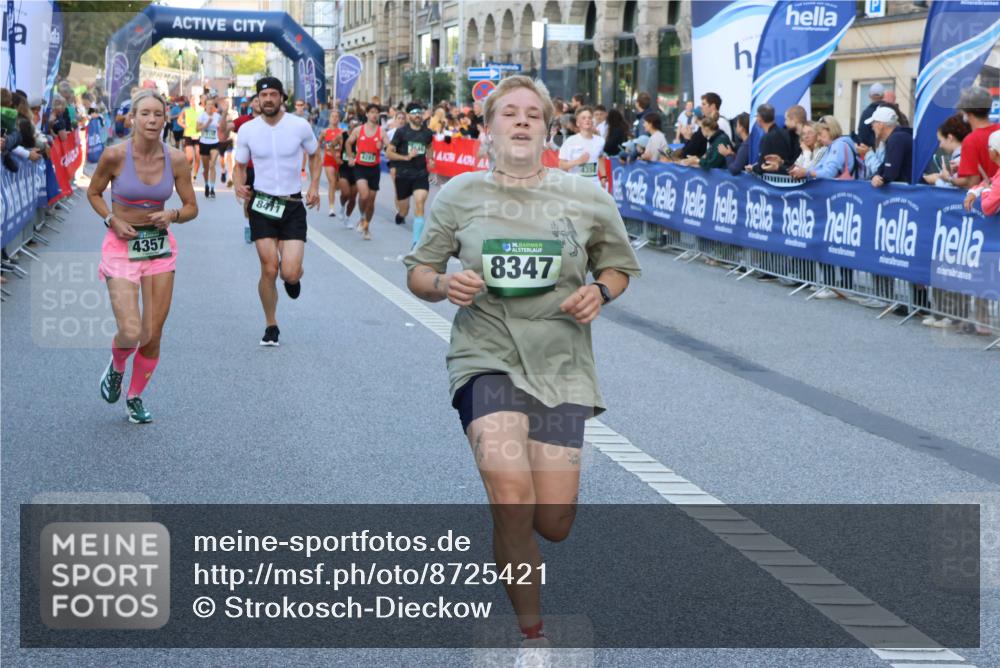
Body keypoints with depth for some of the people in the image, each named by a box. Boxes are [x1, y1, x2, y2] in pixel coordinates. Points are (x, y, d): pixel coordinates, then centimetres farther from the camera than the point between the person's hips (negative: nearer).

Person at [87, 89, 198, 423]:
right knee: (131, 332, -16)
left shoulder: (176, 159, -6)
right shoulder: (115, 155, -13)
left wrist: (171, 215, -16)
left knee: (153, 336, 4)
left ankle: (135, 397, 28)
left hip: (160, 248, 3)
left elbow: (191, 208, 5)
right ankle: (116, 368, 20)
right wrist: (112, 219, -11)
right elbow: (93, 193, 5)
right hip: (122, 247, -3)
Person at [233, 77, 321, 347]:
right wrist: (239, 185, -13)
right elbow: (240, 165, 9)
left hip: (293, 205, -1)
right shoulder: (247, 130, -2)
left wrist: (314, 186, -1)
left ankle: (293, 278, 28)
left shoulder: (300, 126, -5)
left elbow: (315, 155, 13)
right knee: (269, 270, -3)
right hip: (261, 203, 1)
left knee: (290, 274, -12)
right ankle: (271, 326, 16)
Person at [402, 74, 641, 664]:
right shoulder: (459, 195, 2)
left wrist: (600, 292, -7)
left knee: (553, 524, -4)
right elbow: (418, 274, 9)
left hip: (560, 367, 1)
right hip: (487, 359, -1)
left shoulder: (587, 198, 2)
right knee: (513, 504, -24)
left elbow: (619, 267, 15)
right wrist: (444, 284, -14)